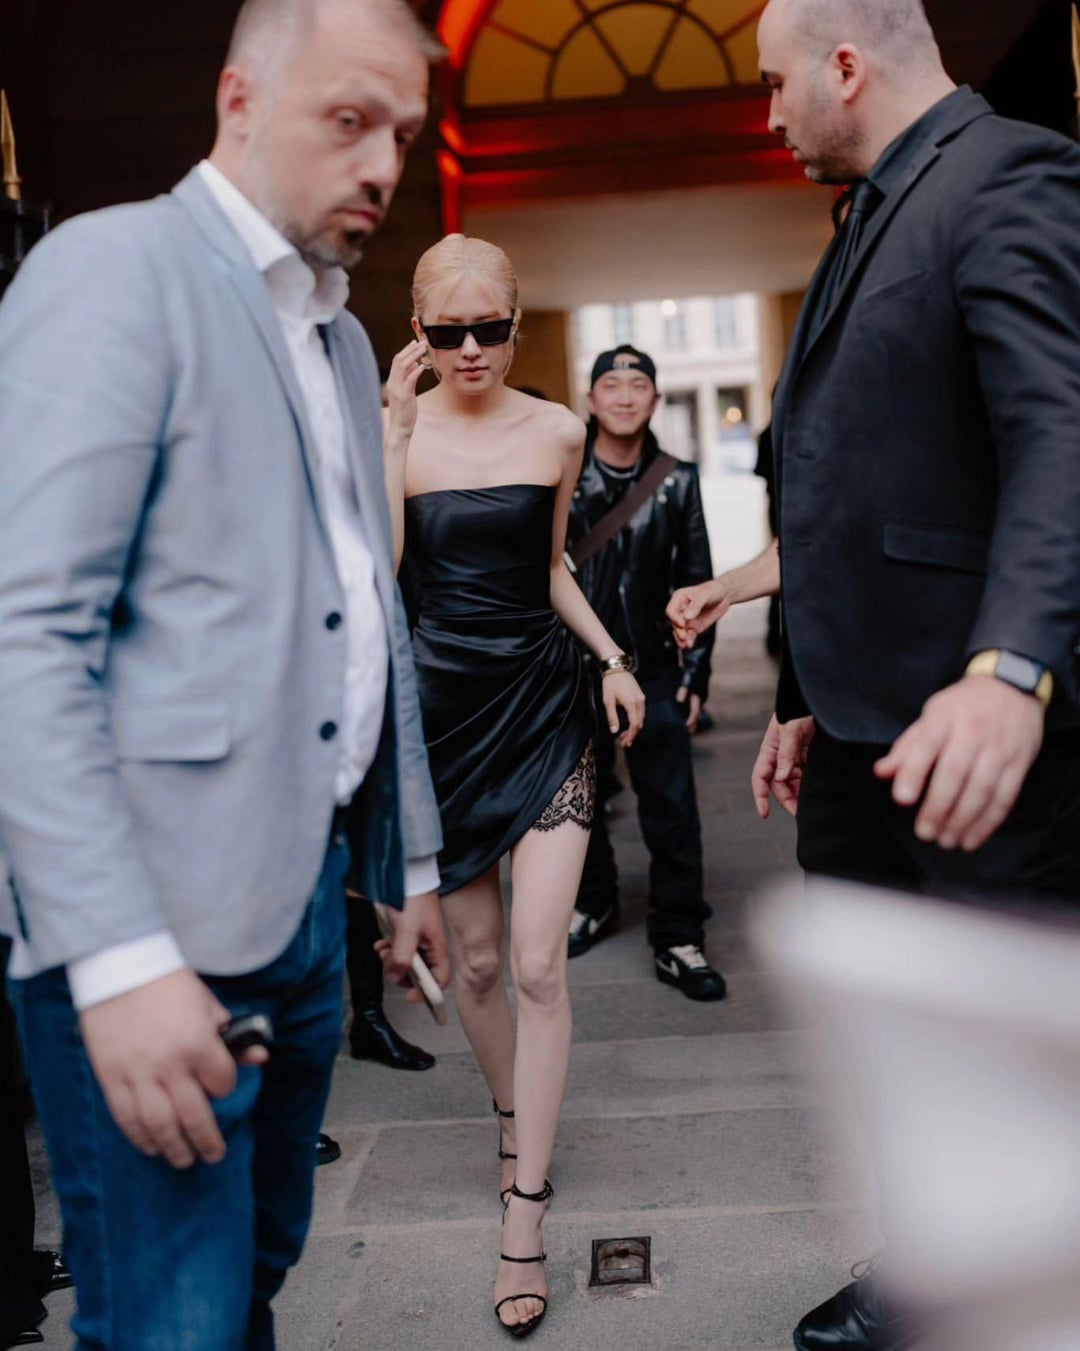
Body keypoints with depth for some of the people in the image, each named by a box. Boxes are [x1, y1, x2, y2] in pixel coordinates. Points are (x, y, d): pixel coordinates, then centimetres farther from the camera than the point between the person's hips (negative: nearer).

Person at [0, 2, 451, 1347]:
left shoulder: (343, 339, 18)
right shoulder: (114, 268, -8)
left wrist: (414, 861, 22)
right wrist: (120, 957, -23)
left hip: (306, 900, 8)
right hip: (158, 934, -8)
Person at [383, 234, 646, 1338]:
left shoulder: (557, 432, 3)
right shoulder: (394, 426, -3)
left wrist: (612, 656, 5)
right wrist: (398, 429, -18)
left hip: (543, 705, 0)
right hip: (443, 704, 0)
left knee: (537, 964, -7)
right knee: (476, 961, 10)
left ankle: (523, 1225, 1)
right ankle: (513, 1120, 39)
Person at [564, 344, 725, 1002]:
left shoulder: (678, 480, 2)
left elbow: (696, 580, 5)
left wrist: (695, 673, 1)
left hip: (655, 670, 0)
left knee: (672, 810, -2)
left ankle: (678, 939, 8)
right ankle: (595, 902, 35)